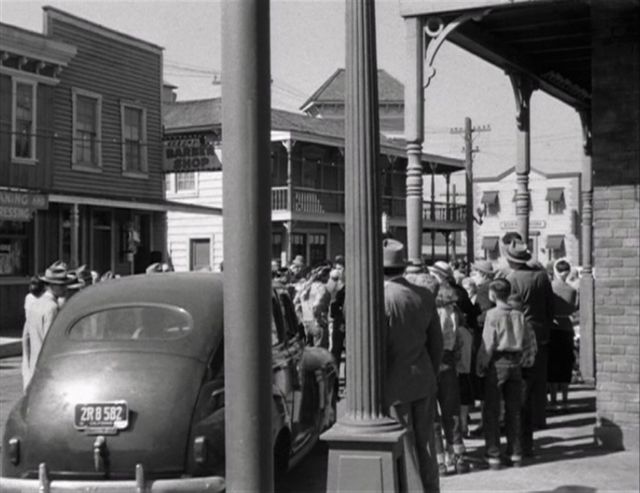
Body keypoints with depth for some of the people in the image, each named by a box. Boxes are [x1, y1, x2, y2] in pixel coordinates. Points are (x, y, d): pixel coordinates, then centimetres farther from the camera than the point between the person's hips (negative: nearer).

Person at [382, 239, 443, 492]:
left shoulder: (380, 299, -19)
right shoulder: (425, 296, 1)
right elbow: (436, 343, 8)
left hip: (394, 385, -6)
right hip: (424, 382, 6)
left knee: (403, 448, 5)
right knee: (425, 444, 18)